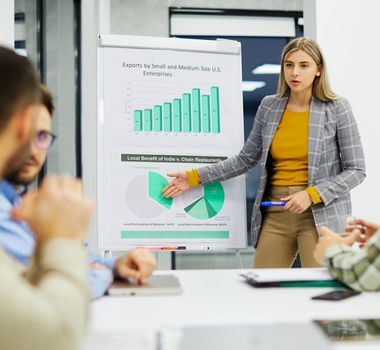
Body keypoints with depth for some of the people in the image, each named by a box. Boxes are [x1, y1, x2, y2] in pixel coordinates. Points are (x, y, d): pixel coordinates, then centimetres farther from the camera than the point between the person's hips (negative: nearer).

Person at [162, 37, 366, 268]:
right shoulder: (269, 107, 6)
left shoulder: (337, 109, -3)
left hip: (321, 214, -3)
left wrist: (310, 195, -16)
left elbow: (356, 170, -3)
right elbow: (245, 160, 14)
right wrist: (195, 177, 9)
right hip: (275, 214, 4)